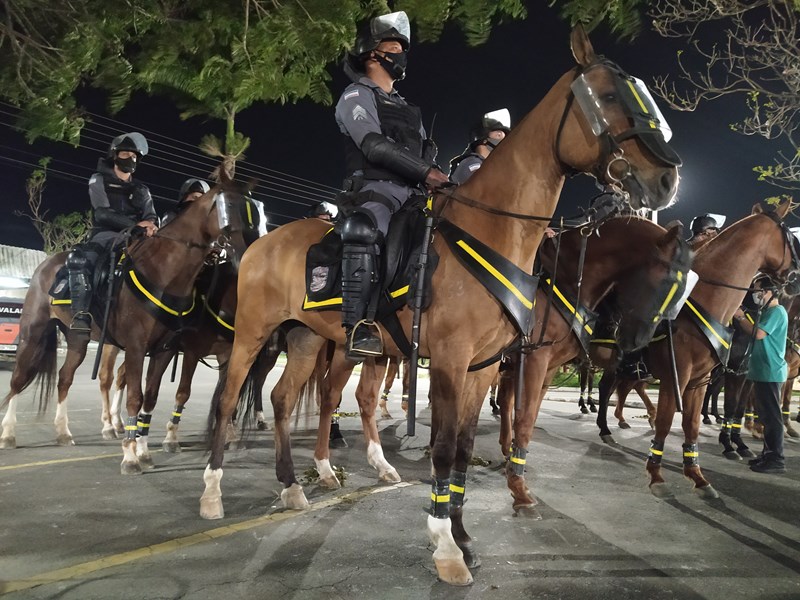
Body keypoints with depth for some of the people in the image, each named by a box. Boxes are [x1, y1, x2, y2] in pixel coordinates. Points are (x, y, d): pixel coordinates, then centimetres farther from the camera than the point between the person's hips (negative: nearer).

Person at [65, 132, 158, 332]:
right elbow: (103, 213, -5)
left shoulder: (141, 190, 22)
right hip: (105, 235, -3)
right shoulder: (99, 181, 10)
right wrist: (135, 225, -19)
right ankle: (81, 316, -41)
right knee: (79, 258, -34)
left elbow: (151, 216, 7)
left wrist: (150, 227, -20)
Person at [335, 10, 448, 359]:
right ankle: (359, 325, -41)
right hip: (376, 188, -8)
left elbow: (426, 152, 26)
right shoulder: (357, 96, 7)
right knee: (363, 231, -38)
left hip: (413, 194, 8)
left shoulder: (407, 108, 31)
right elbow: (374, 146, -9)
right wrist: (425, 172, -14)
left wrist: (439, 180, 3)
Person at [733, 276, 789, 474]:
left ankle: (776, 460, -2)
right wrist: (741, 317, 7)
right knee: (766, 415, 13)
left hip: (770, 372, -10)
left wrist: (740, 317, -10)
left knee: (772, 416, -6)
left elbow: (758, 333, -21)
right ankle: (769, 454, 21)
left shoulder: (777, 311, -12)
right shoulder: (769, 312, 18)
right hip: (763, 372, 10)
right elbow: (756, 333, 18)